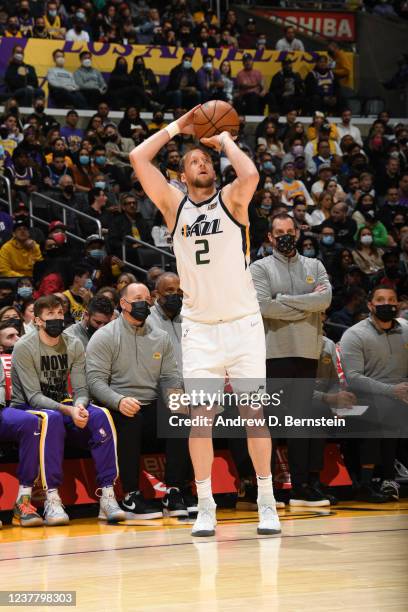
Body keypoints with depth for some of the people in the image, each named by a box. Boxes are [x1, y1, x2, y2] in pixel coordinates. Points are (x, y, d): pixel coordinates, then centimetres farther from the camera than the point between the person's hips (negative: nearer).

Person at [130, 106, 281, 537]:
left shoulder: (231, 199, 2)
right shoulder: (174, 205, 7)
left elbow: (250, 175, -21)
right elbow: (138, 158, -1)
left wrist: (226, 141, -5)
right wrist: (177, 128, 5)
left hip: (242, 323, -2)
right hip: (199, 326, 2)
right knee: (200, 415, -2)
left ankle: (266, 502, 6)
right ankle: (205, 507, 4)